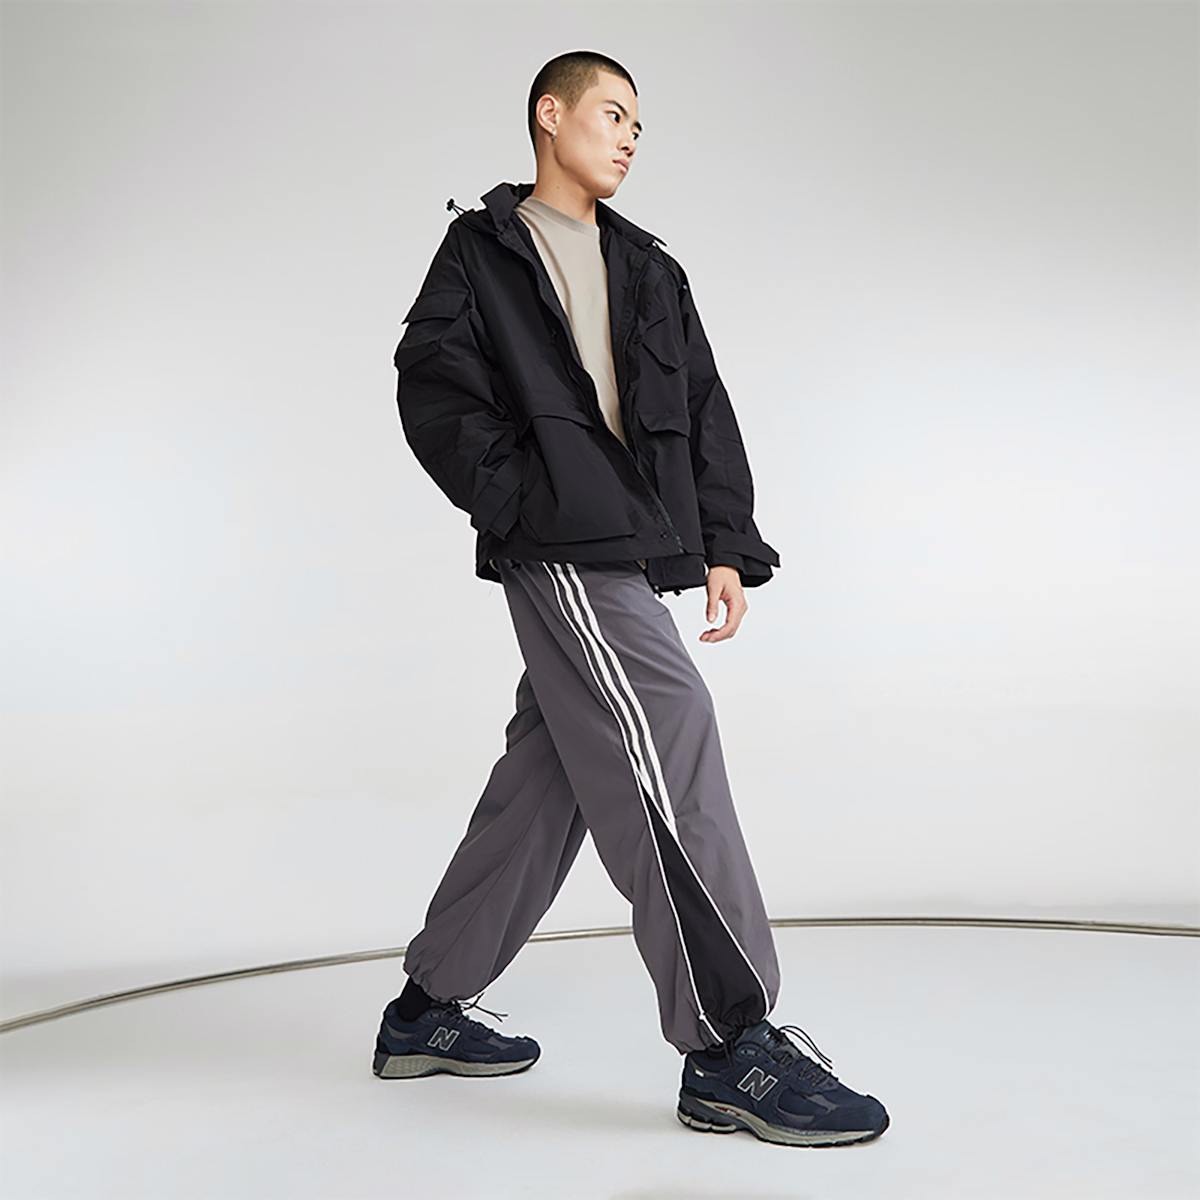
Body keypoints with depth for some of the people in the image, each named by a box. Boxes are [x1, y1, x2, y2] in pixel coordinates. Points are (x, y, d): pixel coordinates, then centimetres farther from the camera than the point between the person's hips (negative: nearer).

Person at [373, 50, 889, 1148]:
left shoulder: (649, 270, 23)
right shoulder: (482, 250, 7)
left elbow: (706, 411, 18)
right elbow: (433, 387, -3)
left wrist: (726, 544, 7)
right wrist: (519, 501, -12)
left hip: (632, 555, 7)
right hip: (561, 549, -7)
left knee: (549, 779, 8)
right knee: (668, 743, -17)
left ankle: (428, 1013, 22)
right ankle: (731, 1050, -12)